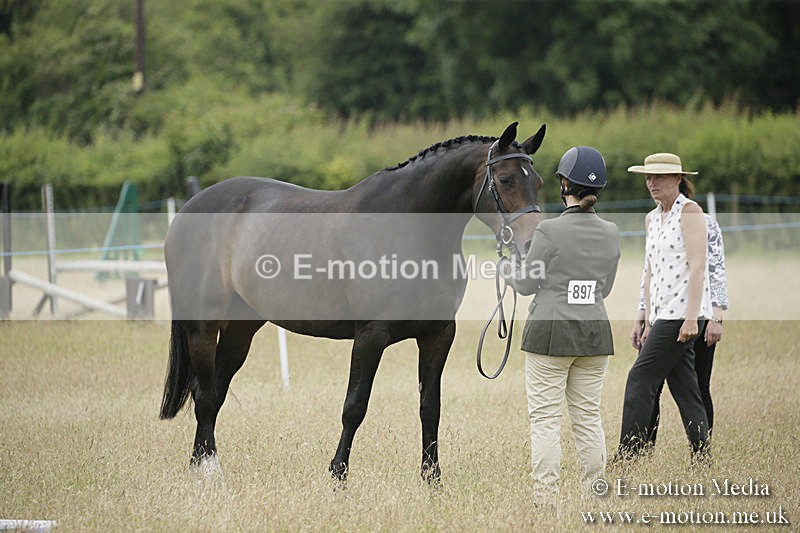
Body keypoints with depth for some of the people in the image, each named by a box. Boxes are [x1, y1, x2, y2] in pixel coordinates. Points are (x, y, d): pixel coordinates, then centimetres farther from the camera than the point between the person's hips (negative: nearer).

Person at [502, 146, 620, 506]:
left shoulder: (550, 231, -14)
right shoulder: (610, 233, 2)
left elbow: (526, 284, -5)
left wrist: (507, 269, 16)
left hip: (550, 333, -5)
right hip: (595, 333, 5)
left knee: (545, 417, -1)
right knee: (588, 416, 12)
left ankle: (545, 496, -3)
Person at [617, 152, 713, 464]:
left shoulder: (690, 212, -7)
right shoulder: (652, 219, 17)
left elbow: (698, 267, -14)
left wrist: (691, 318, -20)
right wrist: (649, 321, 16)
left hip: (684, 311, -8)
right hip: (664, 313, 8)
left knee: (640, 379, -10)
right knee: (684, 388, 6)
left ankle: (628, 457, -7)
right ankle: (702, 459, 7)